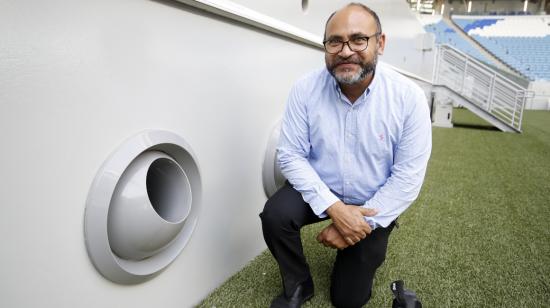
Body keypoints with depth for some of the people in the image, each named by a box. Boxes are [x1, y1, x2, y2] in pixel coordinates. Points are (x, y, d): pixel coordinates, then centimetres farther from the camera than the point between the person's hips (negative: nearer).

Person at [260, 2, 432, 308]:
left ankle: (371, 248, 42)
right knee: (275, 214, -31)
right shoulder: (305, 89, -17)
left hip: (372, 205, 0)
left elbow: (408, 176, -17)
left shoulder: (409, 97, -20)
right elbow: (291, 155, -16)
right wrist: (334, 208, -26)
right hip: (319, 191, 1)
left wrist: (364, 223, -21)